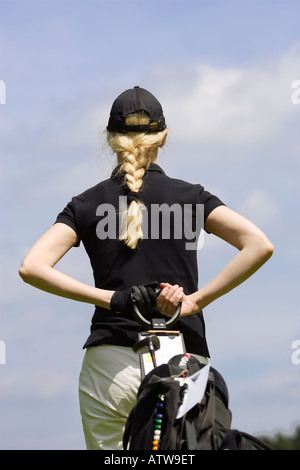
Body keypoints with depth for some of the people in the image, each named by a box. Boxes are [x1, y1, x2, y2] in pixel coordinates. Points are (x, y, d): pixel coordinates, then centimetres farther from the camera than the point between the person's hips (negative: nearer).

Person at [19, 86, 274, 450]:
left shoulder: (87, 204, 6)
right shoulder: (189, 197, 4)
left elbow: (31, 267, -7)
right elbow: (259, 246, -9)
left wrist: (108, 297, -7)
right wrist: (196, 300, -8)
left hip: (110, 364, 1)